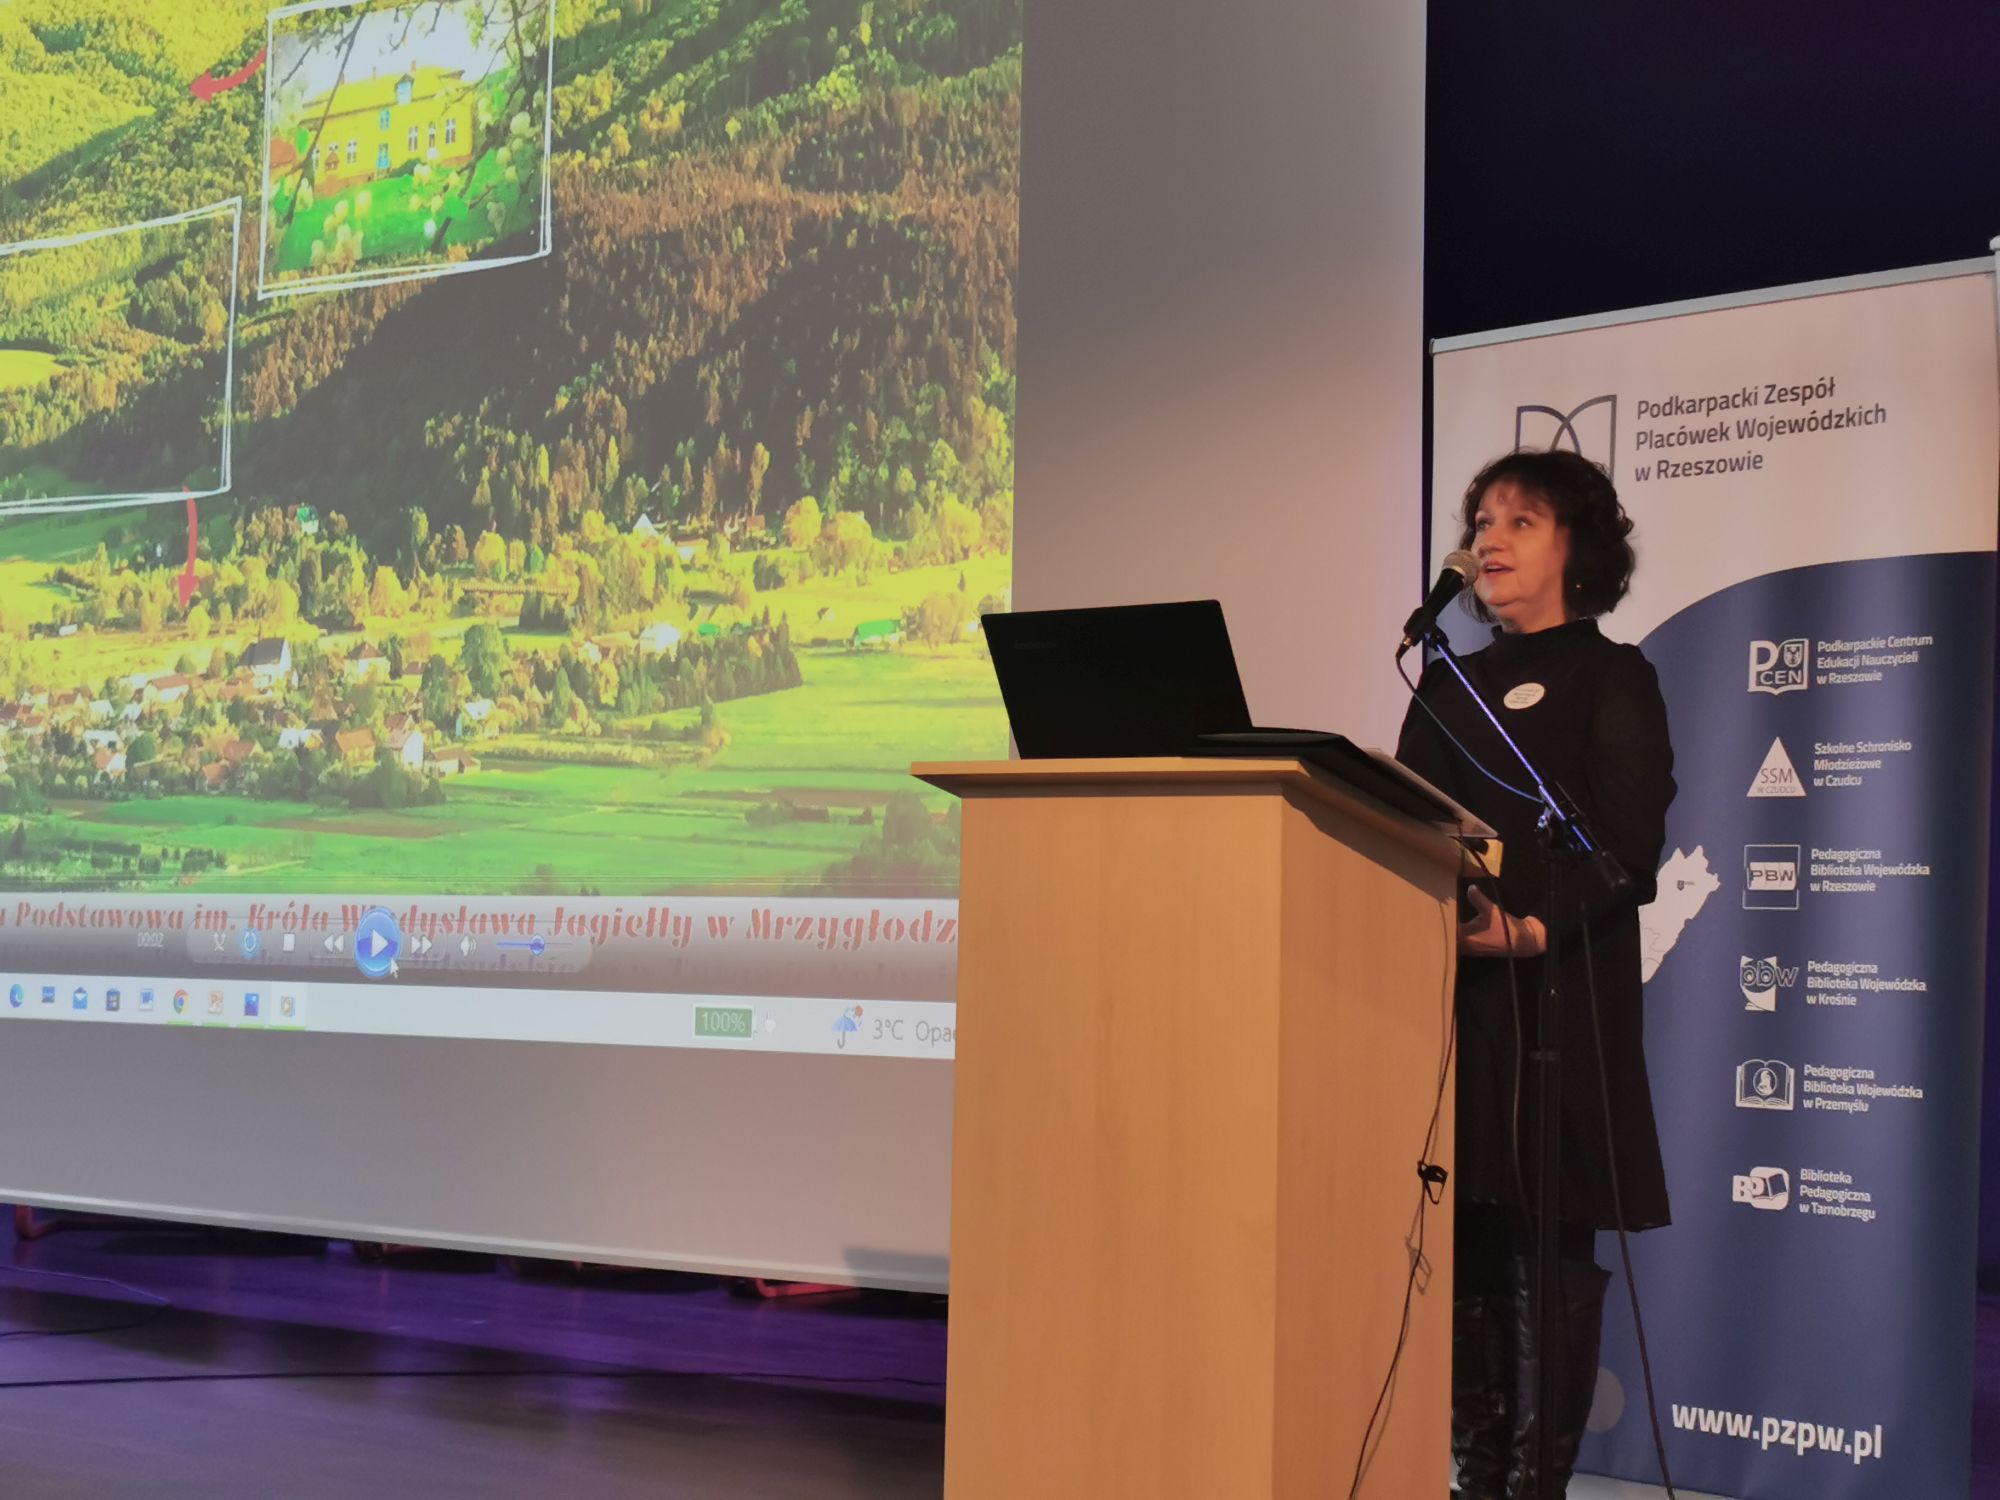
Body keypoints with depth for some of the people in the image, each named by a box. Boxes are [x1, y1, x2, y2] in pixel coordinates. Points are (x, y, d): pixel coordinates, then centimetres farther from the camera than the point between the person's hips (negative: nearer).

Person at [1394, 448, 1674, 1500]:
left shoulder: (1611, 677, 3)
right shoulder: (1449, 684, 20)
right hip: (1448, 996, 5)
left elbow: (1627, 847, -8)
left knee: (1551, 1238, -6)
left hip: (1560, 995, -5)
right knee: (1464, 1237, 3)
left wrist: (1536, 928, -24)